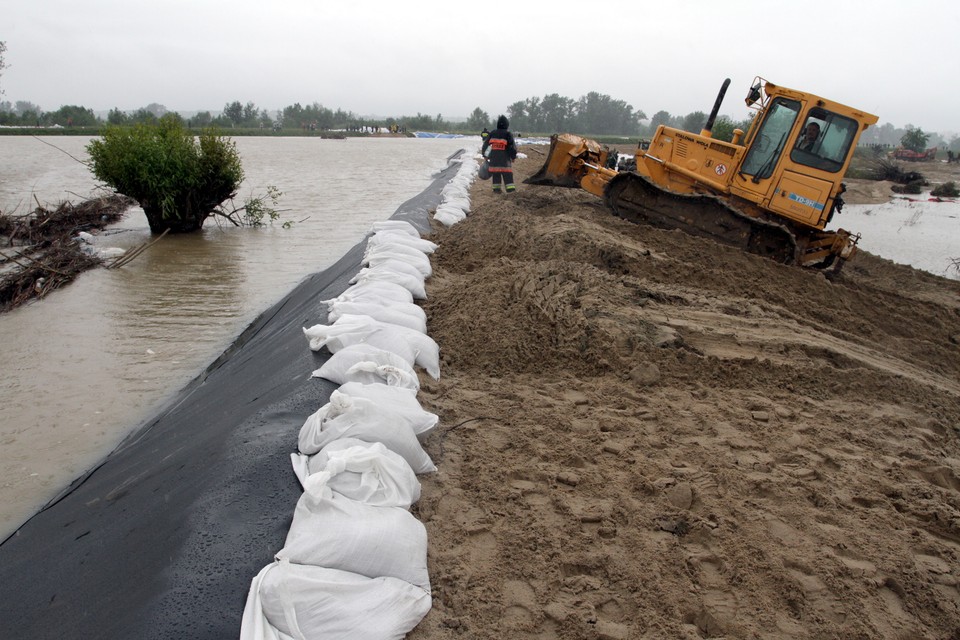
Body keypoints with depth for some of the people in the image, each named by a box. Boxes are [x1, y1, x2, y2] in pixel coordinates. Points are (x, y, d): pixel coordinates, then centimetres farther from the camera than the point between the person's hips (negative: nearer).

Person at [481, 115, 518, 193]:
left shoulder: (492, 133, 7)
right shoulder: (508, 134, -5)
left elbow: (485, 144, 11)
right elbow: (512, 146, -6)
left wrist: (485, 154, 21)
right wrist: (513, 156, 5)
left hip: (494, 157, 3)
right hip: (504, 157, -3)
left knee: (495, 172, 9)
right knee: (507, 172, 0)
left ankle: (496, 188, 8)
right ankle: (510, 188, -6)